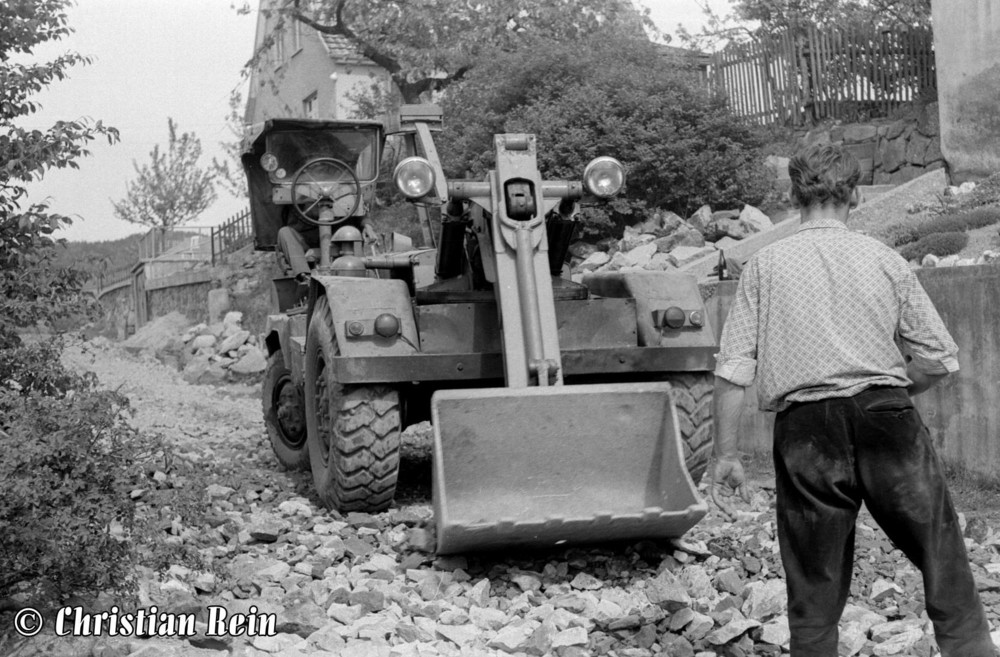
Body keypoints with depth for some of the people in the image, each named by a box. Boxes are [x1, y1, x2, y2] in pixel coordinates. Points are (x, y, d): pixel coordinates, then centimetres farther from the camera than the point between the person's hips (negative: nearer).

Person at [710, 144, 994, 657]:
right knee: (943, 558, 12)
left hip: (805, 429, 0)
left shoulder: (765, 266, 4)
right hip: (886, 419, 0)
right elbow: (939, 359, 4)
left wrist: (725, 455, 2)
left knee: (813, 587, 9)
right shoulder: (885, 260, 5)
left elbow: (733, 368, -2)